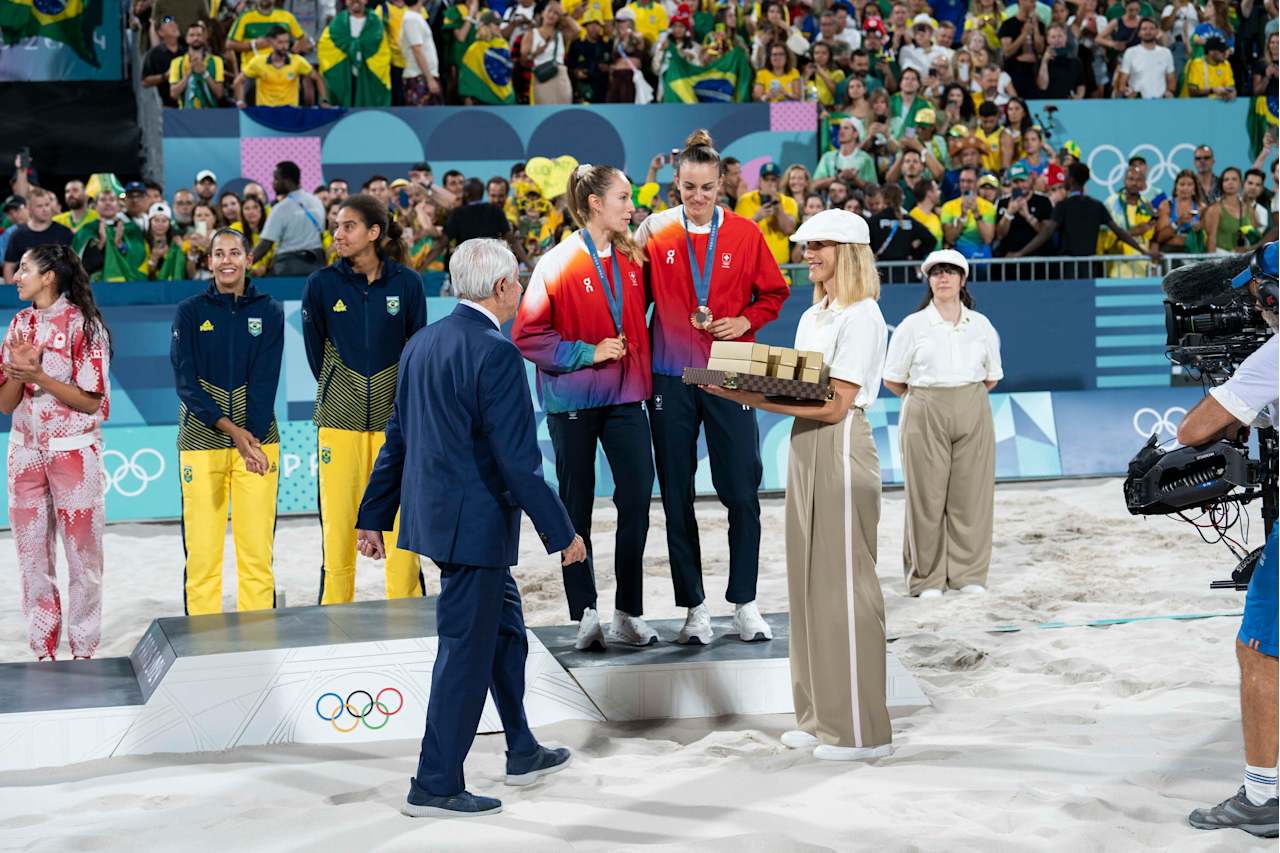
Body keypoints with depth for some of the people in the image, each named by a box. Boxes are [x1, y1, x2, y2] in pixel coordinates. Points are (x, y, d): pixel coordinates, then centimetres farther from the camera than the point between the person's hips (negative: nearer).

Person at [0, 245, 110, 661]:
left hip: (74, 452, -5)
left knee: (82, 554, 1)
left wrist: (40, 377, -18)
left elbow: (92, 401, -9)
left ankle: (83, 651, 10)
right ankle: (43, 651, 13)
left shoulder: (84, 324, -6)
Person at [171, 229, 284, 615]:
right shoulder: (189, 312, 5)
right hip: (201, 441, 0)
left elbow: (265, 380, -1)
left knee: (257, 550, -1)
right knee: (201, 550, -3)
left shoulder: (269, 311, 7)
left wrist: (252, 438, -14)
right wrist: (230, 429, -14)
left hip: (257, 437, 1)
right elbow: (185, 381, -2)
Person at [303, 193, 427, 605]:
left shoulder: (406, 283, -1)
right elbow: (316, 352, 10)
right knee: (338, 522, 0)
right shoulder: (321, 284, -1)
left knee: (401, 517, -2)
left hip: (393, 416, 0)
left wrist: (403, 398, 11)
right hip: (339, 417, 0)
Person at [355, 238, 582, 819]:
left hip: (430, 513, 9)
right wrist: (561, 534, -13)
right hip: (474, 524, -9)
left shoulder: (422, 344, 7)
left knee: (504, 626, 23)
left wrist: (374, 517, 19)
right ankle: (435, 787, 10)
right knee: (467, 651, 1)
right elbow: (518, 460, -21)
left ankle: (522, 751, 37)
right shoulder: (495, 353, -19)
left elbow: (397, 439, 13)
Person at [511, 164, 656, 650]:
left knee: (638, 497, -4)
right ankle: (585, 614, 12)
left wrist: (636, 356, 9)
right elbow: (527, 335, -11)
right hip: (573, 400, -4)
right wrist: (587, 352, -15)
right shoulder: (558, 264, -9)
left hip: (625, 395, 4)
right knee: (577, 506, 6)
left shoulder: (632, 258, 7)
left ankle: (629, 613, 5)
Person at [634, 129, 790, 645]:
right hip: (671, 377, 0)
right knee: (676, 496, 4)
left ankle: (744, 603, 11)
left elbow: (774, 292, 10)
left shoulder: (745, 234, 2)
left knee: (742, 494, -1)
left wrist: (746, 320, -5)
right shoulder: (656, 233, 2)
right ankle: (694, 606, 14)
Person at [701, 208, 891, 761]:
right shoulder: (812, 317, 18)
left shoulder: (861, 317, -10)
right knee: (809, 584, 10)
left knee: (843, 584, -5)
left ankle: (860, 729, 2)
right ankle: (821, 717, 19)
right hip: (805, 448, 9)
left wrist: (758, 400, -22)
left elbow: (835, 405, -18)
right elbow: (798, 392, 14)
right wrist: (747, 391, -4)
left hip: (841, 451, -9)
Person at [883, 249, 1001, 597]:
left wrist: (965, 396, 9)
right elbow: (893, 380, 4)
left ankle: (968, 574, 11)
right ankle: (927, 577, 5)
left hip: (973, 413, 2)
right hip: (925, 414, -2)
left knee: (971, 494, 1)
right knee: (927, 495, -3)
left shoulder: (981, 325, 10)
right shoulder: (913, 325, 1)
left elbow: (992, 377, 17)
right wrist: (926, 398, 9)